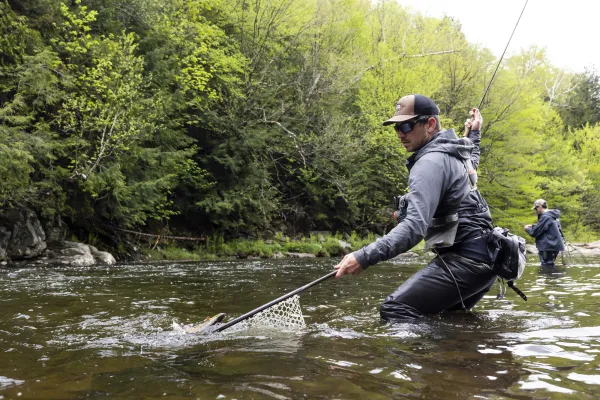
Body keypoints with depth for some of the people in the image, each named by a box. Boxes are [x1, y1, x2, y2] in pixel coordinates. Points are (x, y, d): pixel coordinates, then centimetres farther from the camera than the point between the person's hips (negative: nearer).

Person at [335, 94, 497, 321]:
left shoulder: (430, 163, -16)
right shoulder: (451, 153, 14)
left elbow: (415, 225, -30)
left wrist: (365, 257, -39)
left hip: (464, 260, -11)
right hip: (482, 257, 11)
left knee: (395, 310, -22)